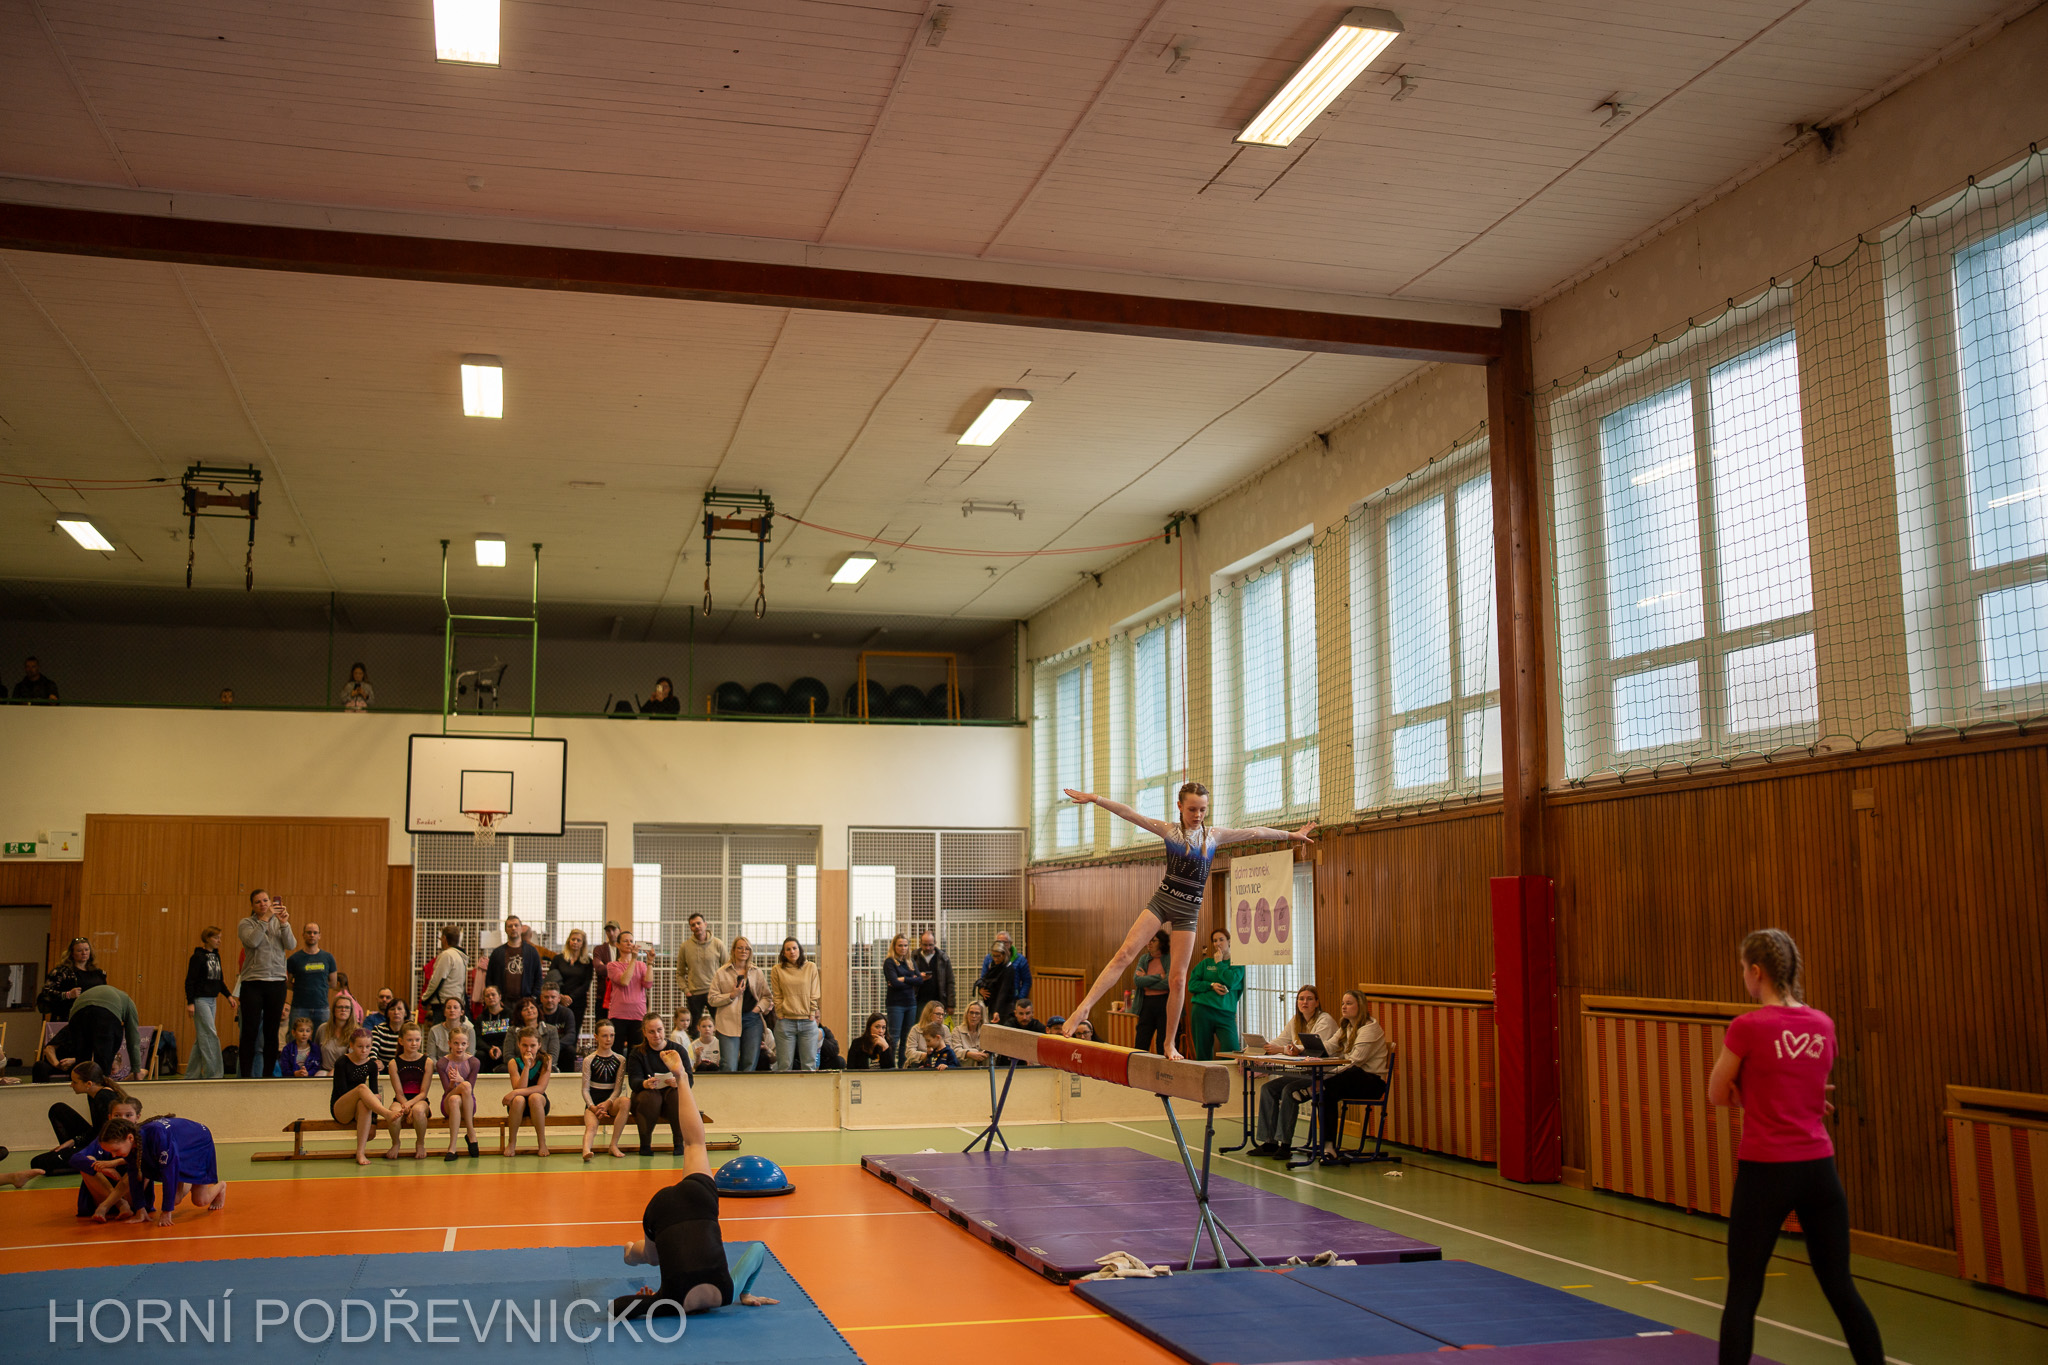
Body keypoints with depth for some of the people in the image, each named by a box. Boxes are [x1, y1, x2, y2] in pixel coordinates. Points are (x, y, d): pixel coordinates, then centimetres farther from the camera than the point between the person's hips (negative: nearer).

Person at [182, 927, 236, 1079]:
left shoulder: (216, 956, 13)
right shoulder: (198, 957, -10)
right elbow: (190, 981, -12)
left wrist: (228, 995, 11)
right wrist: (190, 1002, -17)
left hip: (212, 1000, 8)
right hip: (200, 1000, -8)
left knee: (202, 1038, 10)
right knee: (210, 1035, -11)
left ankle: (191, 1074, 16)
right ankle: (212, 1074, -9)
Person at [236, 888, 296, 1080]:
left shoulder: (280, 923, 12)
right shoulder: (246, 923, 4)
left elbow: (291, 946, -3)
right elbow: (252, 941, -15)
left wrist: (284, 923, -13)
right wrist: (265, 919, -16)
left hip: (276, 983, 2)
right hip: (252, 983, -2)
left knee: (271, 1033, 4)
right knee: (250, 1032, -5)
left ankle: (268, 1074, 10)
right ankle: (245, 1075, 0)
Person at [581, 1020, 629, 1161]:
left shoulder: (620, 1060, 8)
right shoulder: (589, 1060, 5)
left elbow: (618, 1088, 1)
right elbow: (585, 1089, 2)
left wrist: (608, 1103, -18)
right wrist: (593, 1107, -15)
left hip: (611, 1103, 1)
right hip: (593, 1103, -1)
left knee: (625, 1100, -33)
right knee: (591, 1126, -32)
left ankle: (614, 1145, -30)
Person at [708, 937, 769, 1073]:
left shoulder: (757, 973, 14)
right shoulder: (722, 973, 5)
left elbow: (766, 996, 18)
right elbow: (712, 999, 3)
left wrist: (760, 1007, -1)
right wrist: (732, 995, -9)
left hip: (752, 1020, 3)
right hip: (729, 1022, -3)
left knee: (749, 1065, 2)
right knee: (729, 1067, -11)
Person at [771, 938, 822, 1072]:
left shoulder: (811, 967, 7)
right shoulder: (777, 970, 5)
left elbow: (814, 994, 7)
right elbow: (777, 996, 4)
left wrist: (812, 1014, -1)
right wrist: (780, 1015, -4)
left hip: (808, 1021, 1)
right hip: (786, 1022, -1)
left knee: (809, 1065, 1)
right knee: (784, 1066, -1)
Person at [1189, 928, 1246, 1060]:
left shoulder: (1237, 964, 9)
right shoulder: (1205, 963, 15)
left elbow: (1230, 981, -10)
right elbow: (1192, 984, 7)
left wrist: (1219, 963, 1)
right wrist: (1211, 985, -8)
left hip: (1226, 1014, -2)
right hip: (1203, 1011, 2)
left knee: (1233, 1051, -20)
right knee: (1203, 1055, 1)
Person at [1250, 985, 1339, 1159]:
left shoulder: (1325, 1021, -10)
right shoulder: (1295, 1021, 15)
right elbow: (1281, 1041, 13)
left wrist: (1282, 1050, -28)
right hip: (1302, 1073, 8)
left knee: (1289, 1090, -28)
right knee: (1268, 1088, -8)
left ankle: (1285, 1143, -23)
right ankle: (1270, 1142, -9)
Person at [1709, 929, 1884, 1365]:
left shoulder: (1747, 1027, -13)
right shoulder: (1822, 1025, 3)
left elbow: (1718, 1095, -1)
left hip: (1765, 1171, -5)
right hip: (1819, 1167, 5)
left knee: (1743, 1292, 4)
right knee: (1841, 1288, 13)